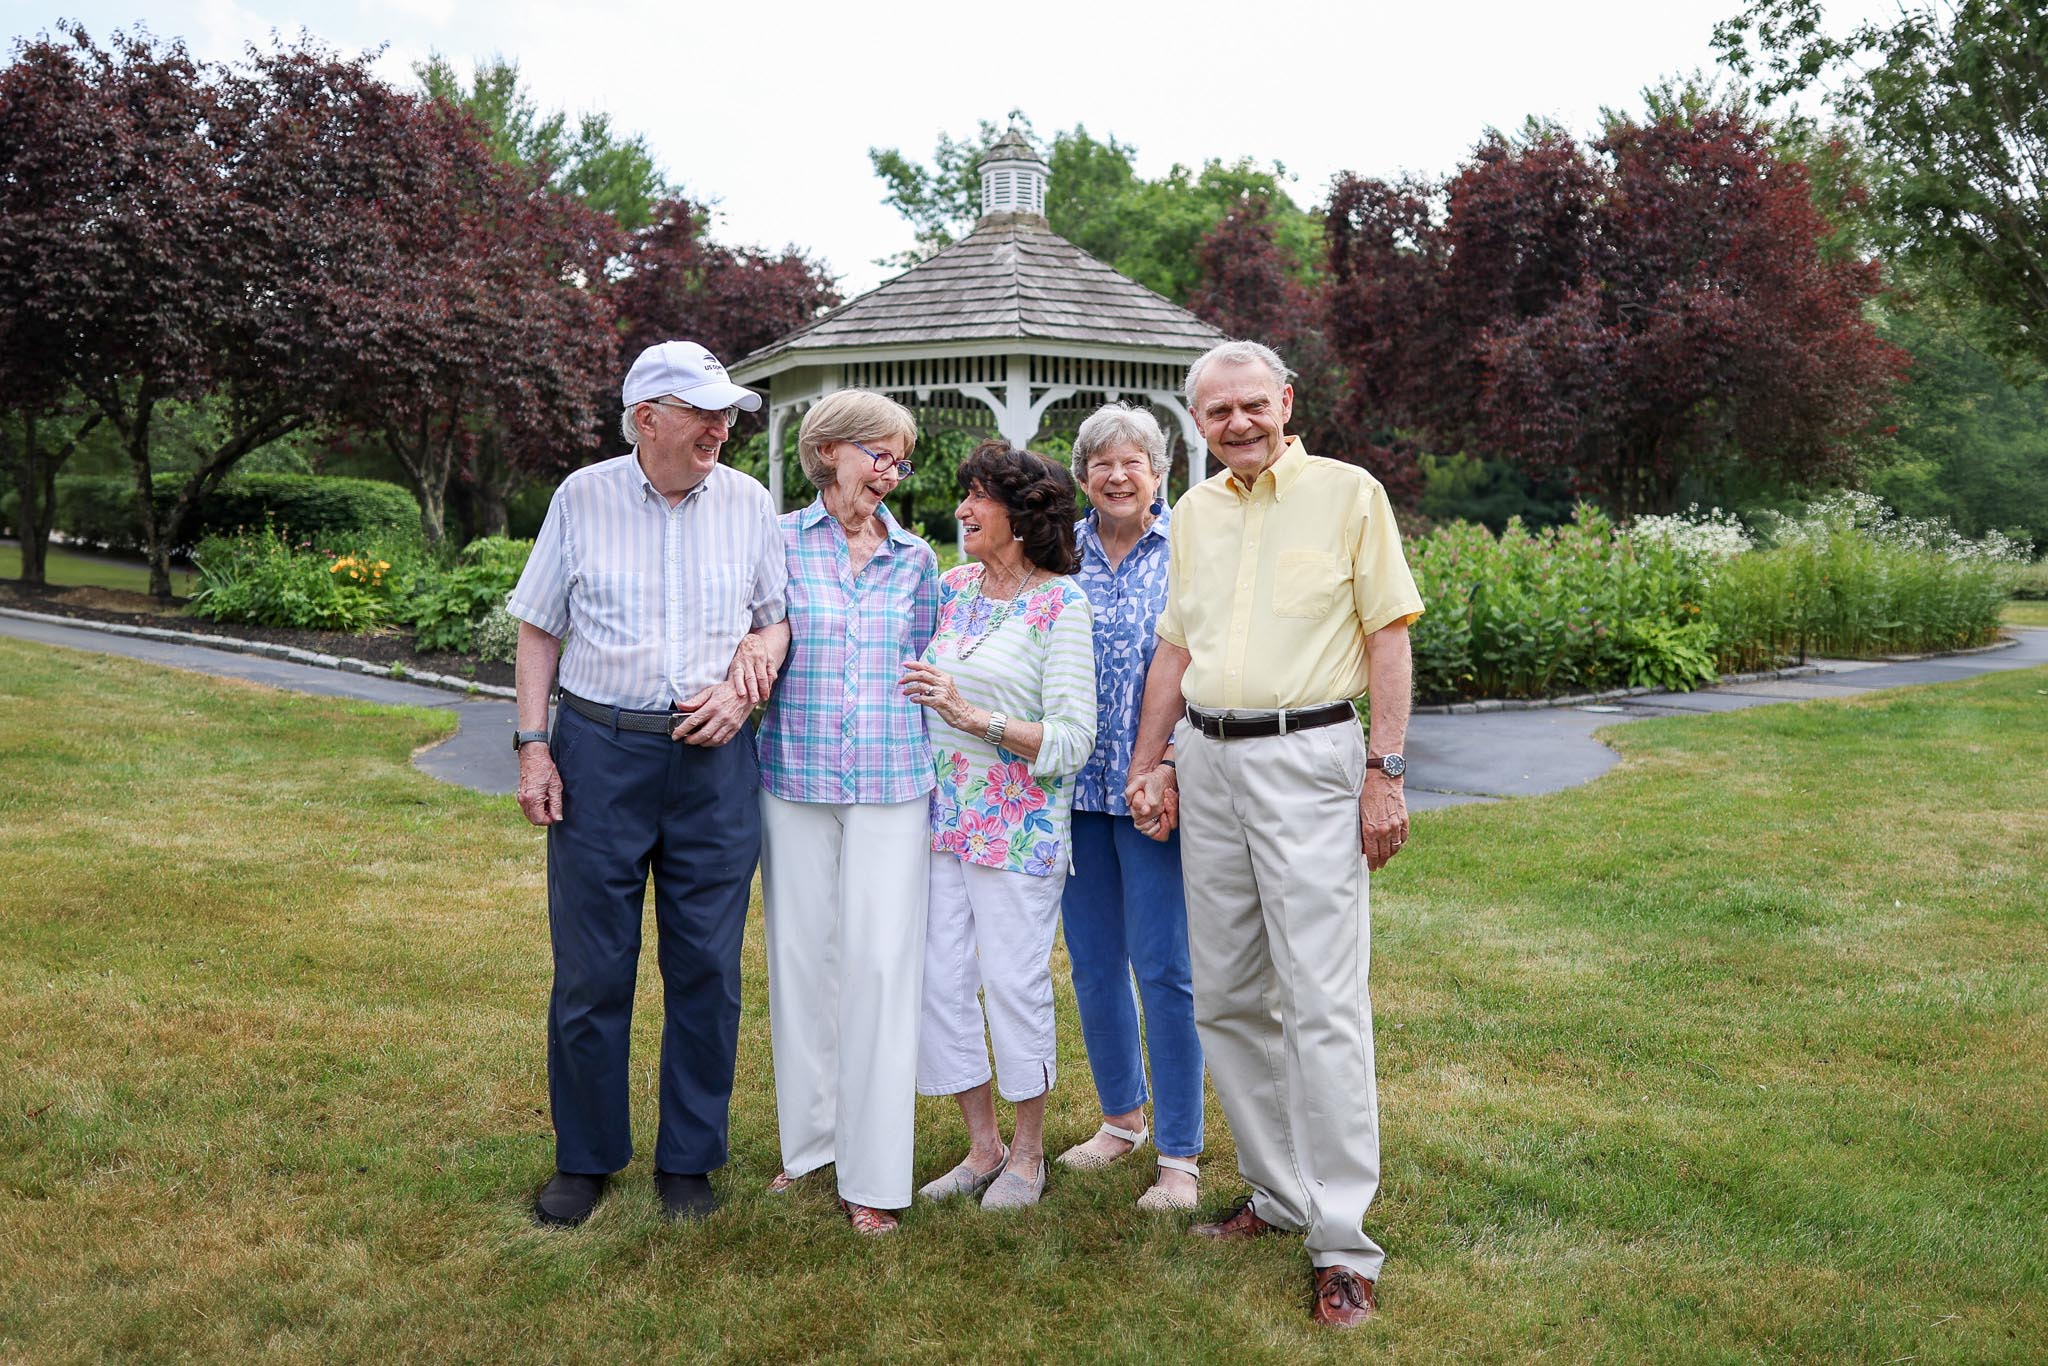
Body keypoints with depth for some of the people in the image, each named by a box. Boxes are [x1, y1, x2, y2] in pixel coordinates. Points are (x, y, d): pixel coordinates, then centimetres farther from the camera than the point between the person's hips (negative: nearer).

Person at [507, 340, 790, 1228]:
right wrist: (532, 745, -1)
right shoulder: (582, 498, 3)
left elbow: (781, 620, 11)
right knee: (590, 968, 5)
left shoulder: (747, 503, 5)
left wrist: (741, 686, -8)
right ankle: (585, 1158, 23)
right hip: (599, 753, -1)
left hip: (713, 758, 1)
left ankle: (689, 1161, 22)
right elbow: (539, 630, 6)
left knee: (707, 970, 6)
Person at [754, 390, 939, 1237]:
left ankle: (875, 1174, 5)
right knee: (800, 954, 7)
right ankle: (810, 1141, 25)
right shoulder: (780, 543, 2)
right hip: (795, 779, 0)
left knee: (882, 963, -4)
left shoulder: (914, 559, 9)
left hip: (891, 785, 1)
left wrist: (936, 784, 9)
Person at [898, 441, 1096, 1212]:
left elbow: (1073, 737, -14)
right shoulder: (951, 587, 8)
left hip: (1018, 823, -6)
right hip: (941, 814, 6)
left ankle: (1028, 1153, 21)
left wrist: (975, 719, -22)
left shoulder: (1061, 604, -9)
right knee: (940, 980, 7)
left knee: (1015, 982, 2)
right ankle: (983, 1146, 23)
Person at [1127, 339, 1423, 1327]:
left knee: (1323, 1002, -7)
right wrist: (1146, 763, 14)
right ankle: (1280, 1192, 25)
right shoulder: (1194, 513, 14)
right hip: (1207, 762, 6)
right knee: (1225, 996, 10)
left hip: (1308, 758, -6)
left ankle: (1343, 1243, 1)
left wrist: (1385, 773, -10)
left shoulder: (1348, 493, -1)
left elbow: (1388, 638, -4)